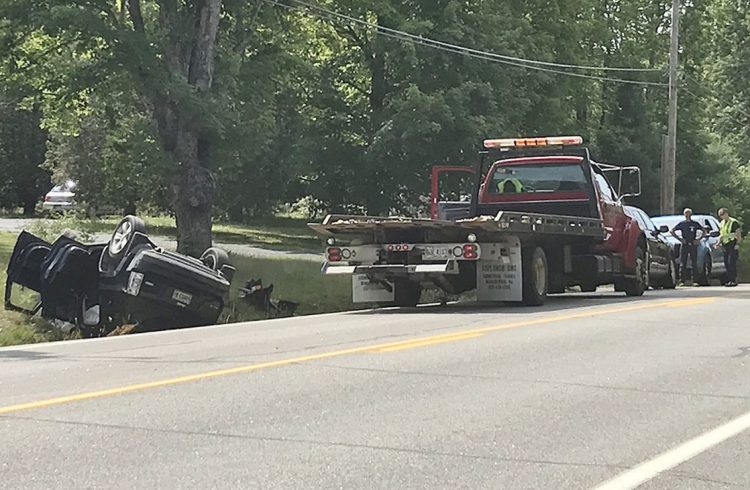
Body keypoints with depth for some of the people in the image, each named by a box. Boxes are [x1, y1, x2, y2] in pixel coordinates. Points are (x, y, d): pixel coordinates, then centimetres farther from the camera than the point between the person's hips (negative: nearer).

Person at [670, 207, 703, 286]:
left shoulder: (695, 224, 7)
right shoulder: (682, 224, 6)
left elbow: (704, 231, 12)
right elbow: (671, 231, 8)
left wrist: (698, 239, 0)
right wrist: (679, 238, -1)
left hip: (693, 245, 0)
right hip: (684, 245, 0)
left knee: (694, 264, -2)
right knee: (683, 264, -2)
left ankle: (694, 281, 2)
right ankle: (682, 281, -1)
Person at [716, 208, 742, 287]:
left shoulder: (734, 222, -7)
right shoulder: (722, 223, 17)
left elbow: (739, 234, -8)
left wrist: (737, 244, -17)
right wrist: (719, 243, 11)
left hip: (733, 246, -8)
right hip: (725, 246, 8)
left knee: (731, 263, -13)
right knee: (726, 263, 5)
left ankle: (733, 281, -13)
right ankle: (729, 280, 11)